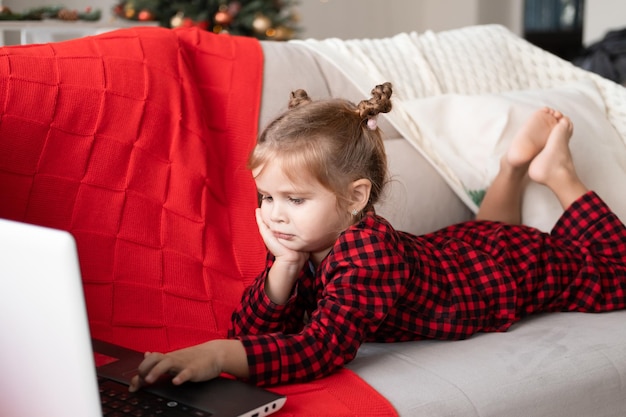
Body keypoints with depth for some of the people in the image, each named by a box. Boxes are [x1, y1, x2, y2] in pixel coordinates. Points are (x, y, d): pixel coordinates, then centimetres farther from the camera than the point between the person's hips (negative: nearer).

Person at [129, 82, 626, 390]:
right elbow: (253, 327, -24)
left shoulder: (368, 248, -47)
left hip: (513, 268, -6)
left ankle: (558, 172, 28)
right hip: (456, 244, 6)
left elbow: (324, 348, -55)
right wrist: (284, 265, -41)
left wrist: (220, 355, -65)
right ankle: (515, 166, 39)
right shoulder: (302, 241, -24)